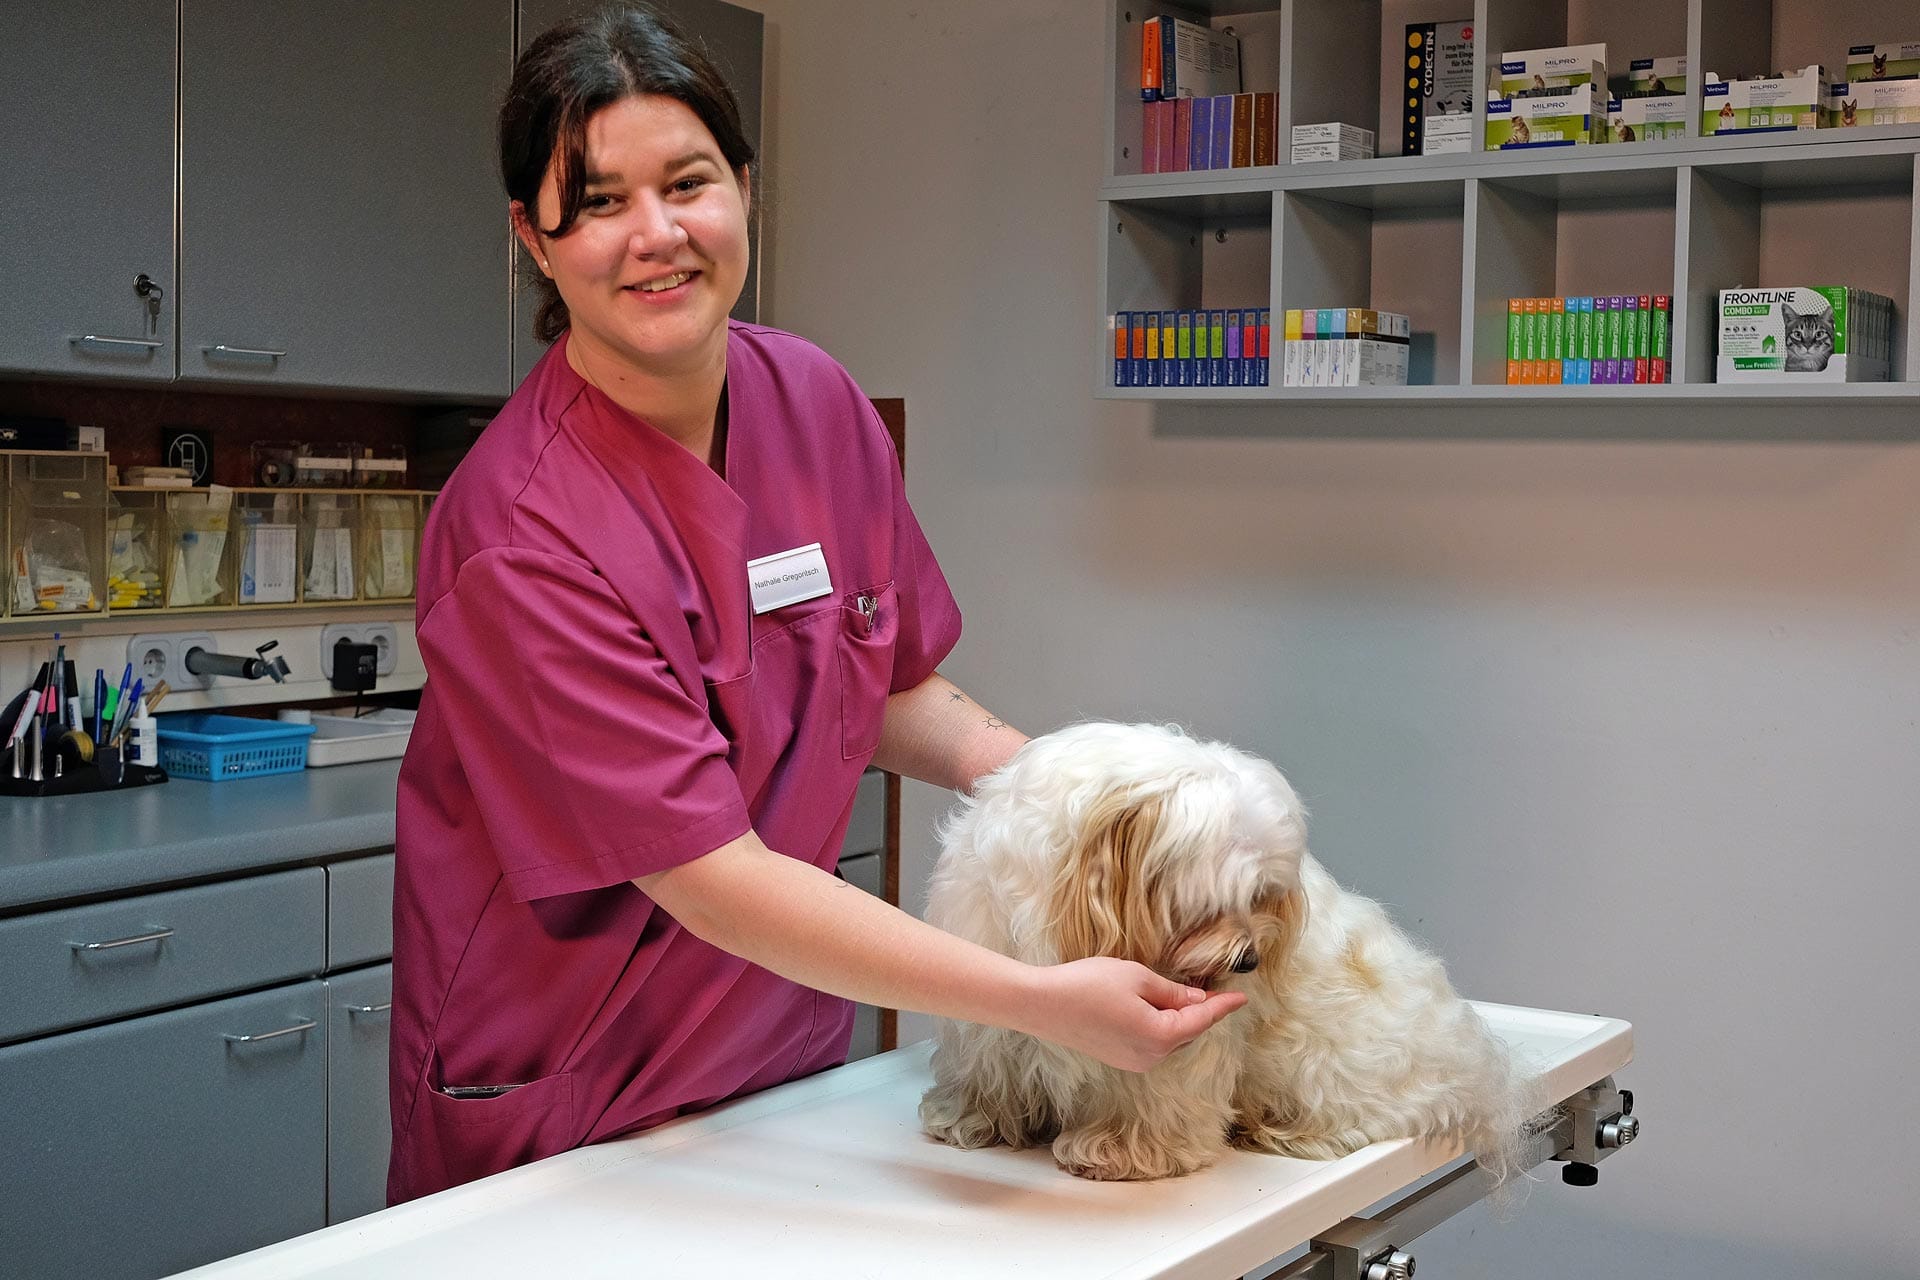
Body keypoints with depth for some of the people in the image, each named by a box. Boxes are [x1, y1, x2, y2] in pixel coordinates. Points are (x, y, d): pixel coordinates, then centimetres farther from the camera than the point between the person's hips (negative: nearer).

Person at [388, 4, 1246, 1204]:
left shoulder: (819, 400, -6)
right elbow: (712, 877, -29)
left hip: (788, 1055, 6)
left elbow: (896, 686, 6)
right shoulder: (520, 533, -26)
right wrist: (1044, 1000, -33)